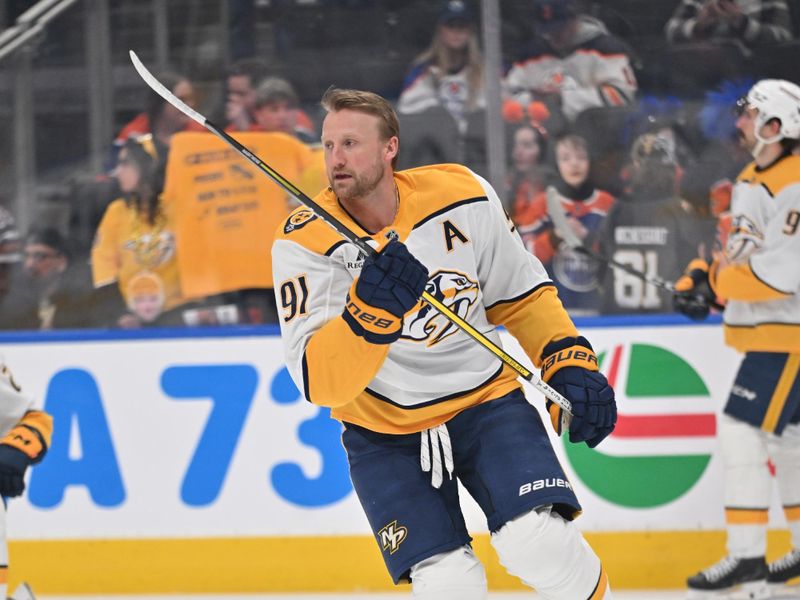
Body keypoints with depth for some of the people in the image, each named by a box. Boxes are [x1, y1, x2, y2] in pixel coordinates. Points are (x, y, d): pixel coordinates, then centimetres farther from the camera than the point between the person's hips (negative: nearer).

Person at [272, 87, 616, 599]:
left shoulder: (462, 196, -12)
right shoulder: (305, 242, -18)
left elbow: (521, 294, 6)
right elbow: (320, 382, -28)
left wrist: (570, 361, -4)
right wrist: (371, 311, -43)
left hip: (484, 398, 1)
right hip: (386, 431, -1)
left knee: (540, 544, -21)